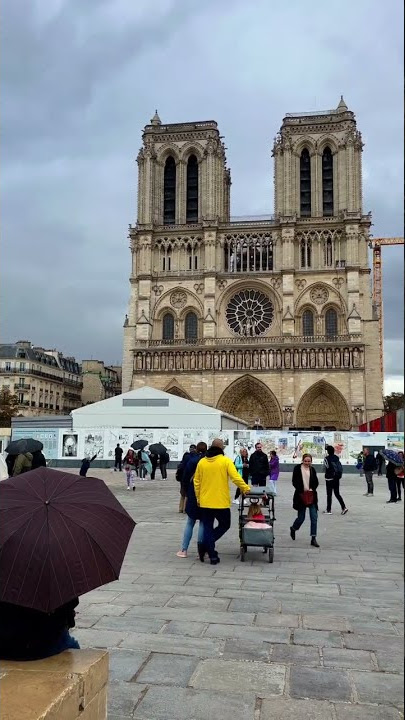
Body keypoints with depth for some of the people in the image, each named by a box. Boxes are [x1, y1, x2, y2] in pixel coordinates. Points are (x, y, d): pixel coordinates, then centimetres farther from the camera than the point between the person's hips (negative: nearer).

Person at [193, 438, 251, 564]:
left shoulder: (202, 462, 4)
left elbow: (196, 481, 6)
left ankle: (212, 556, 12)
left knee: (208, 528, 13)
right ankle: (206, 546, 3)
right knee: (224, 525, 15)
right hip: (221, 502, -3)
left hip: (205, 502, 4)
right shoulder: (226, 461, -7)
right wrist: (246, 489, -2)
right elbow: (235, 477, -15)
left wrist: (198, 498, 15)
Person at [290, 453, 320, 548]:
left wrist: (312, 489, -8)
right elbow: (295, 482, -6)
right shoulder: (297, 469, -3)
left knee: (314, 517, -4)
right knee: (301, 517, 4)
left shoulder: (312, 470, 7)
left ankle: (313, 538, 1)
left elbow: (316, 482, 10)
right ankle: (293, 529, 35)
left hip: (311, 496, 3)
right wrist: (302, 490, -15)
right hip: (301, 495, -3)